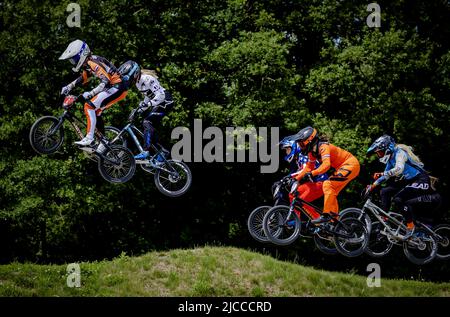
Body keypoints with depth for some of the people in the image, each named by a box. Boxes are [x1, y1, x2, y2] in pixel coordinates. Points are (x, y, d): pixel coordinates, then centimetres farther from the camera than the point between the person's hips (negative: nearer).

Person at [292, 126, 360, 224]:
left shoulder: (323, 146, -23)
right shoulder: (312, 151, 6)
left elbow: (326, 164, -37)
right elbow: (309, 167, 14)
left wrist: (312, 173, -45)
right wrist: (296, 178, 6)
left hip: (350, 165, -10)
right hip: (342, 167, 10)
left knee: (328, 185, -19)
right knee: (331, 190, 10)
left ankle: (327, 214, -22)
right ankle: (334, 214, 17)